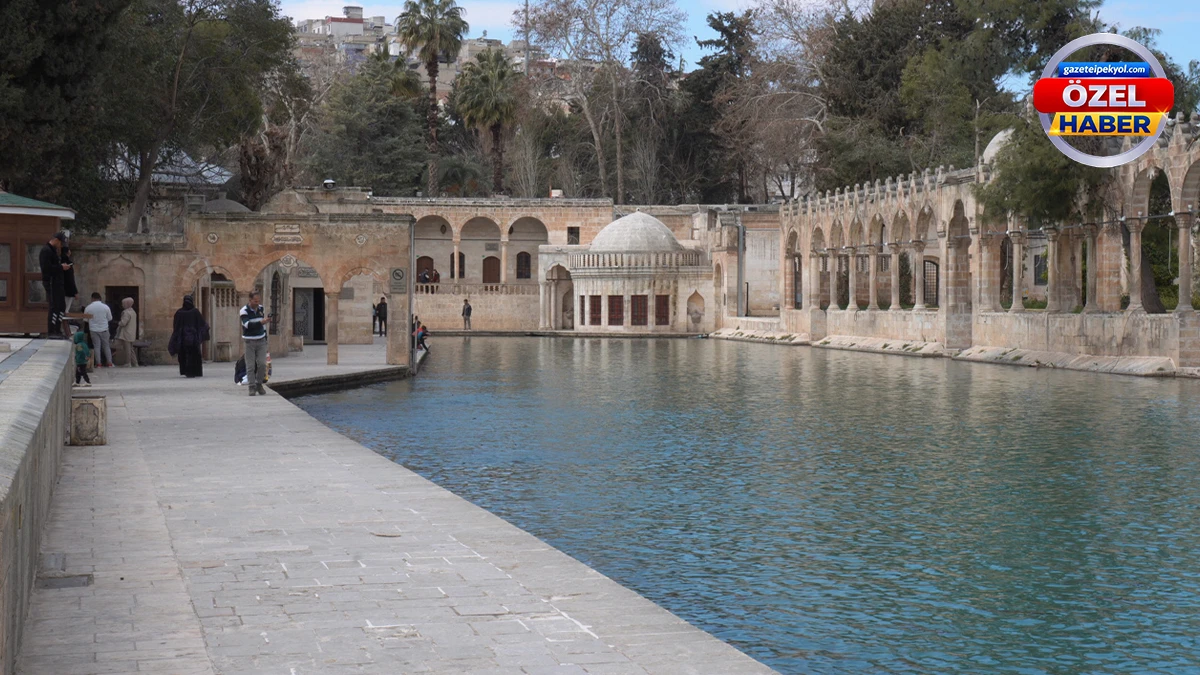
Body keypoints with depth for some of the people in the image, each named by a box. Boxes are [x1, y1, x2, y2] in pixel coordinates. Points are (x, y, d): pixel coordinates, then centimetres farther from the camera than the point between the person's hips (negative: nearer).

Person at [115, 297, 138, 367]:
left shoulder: (126, 312, -16)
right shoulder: (133, 312, 13)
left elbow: (123, 323, -23)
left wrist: (119, 323, -1)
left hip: (126, 334, -9)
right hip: (132, 334, 9)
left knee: (127, 349, -6)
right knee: (131, 349, 14)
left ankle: (128, 363, -4)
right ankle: (134, 363, 14)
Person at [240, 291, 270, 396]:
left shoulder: (260, 308, 8)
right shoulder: (244, 311, -10)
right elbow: (248, 325, -25)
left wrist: (265, 337, 18)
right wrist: (261, 322, -37)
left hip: (261, 341, 4)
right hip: (249, 342, -4)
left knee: (262, 364, -4)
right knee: (250, 366, -4)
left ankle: (259, 384, 12)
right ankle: (252, 387, 2)